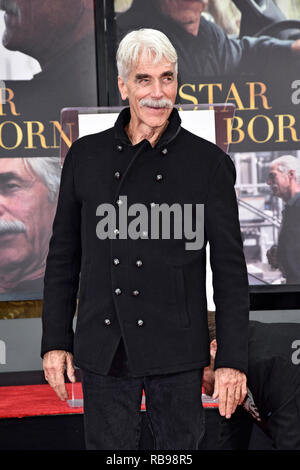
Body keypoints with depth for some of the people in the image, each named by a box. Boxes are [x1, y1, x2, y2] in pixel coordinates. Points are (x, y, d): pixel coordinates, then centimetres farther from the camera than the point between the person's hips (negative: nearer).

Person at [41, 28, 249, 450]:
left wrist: (232, 359, -5)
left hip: (177, 353, -1)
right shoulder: (85, 156, 5)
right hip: (102, 352, 2)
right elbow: (63, 254, 9)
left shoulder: (209, 162, -1)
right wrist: (56, 341, 6)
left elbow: (230, 268, -1)